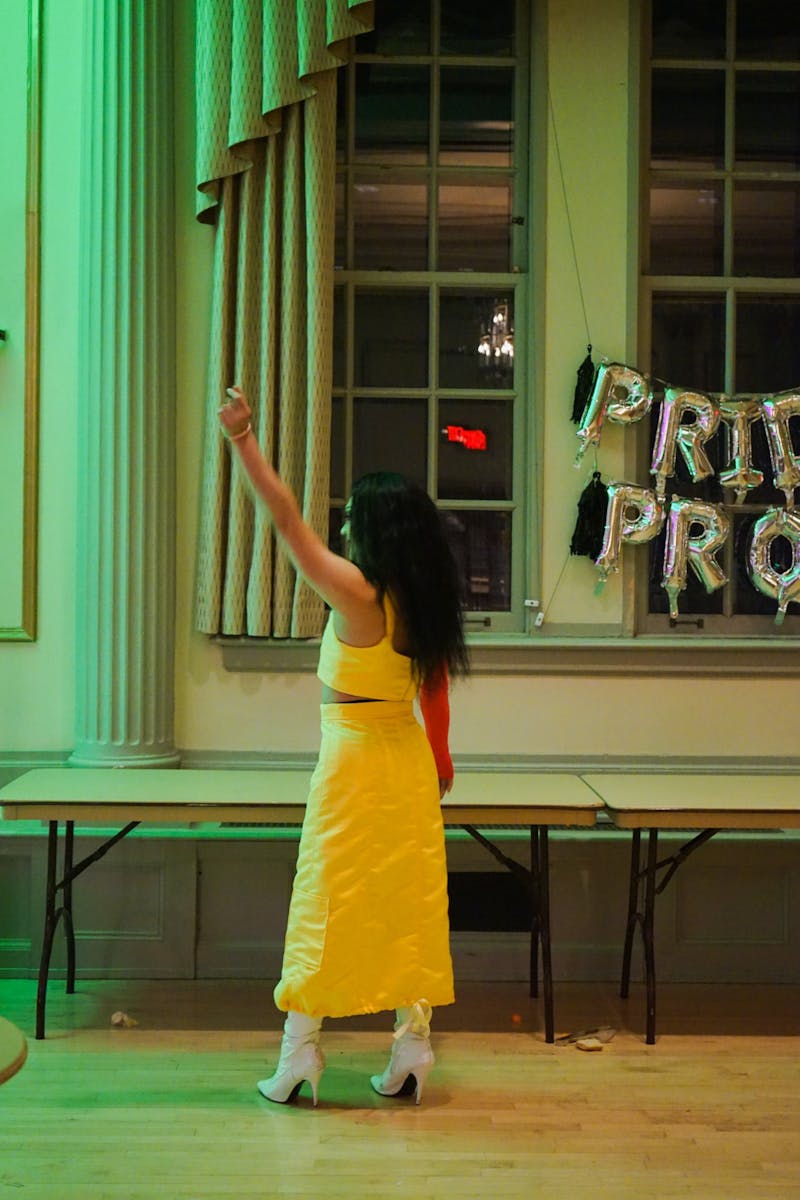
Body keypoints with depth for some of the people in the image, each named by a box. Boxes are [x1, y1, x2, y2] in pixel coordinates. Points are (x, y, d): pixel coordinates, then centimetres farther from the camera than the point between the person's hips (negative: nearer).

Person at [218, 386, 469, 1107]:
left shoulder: (355, 592, -16)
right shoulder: (423, 602, 3)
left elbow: (287, 518, -18)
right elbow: (435, 688, 10)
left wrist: (242, 440, -17)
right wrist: (439, 758, 22)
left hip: (353, 761, -6)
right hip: (407, 758, 6)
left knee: (327, 902, 1)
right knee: (408, 899, 10)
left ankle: (299, 1053, 8)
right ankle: (412, 1045, 14)